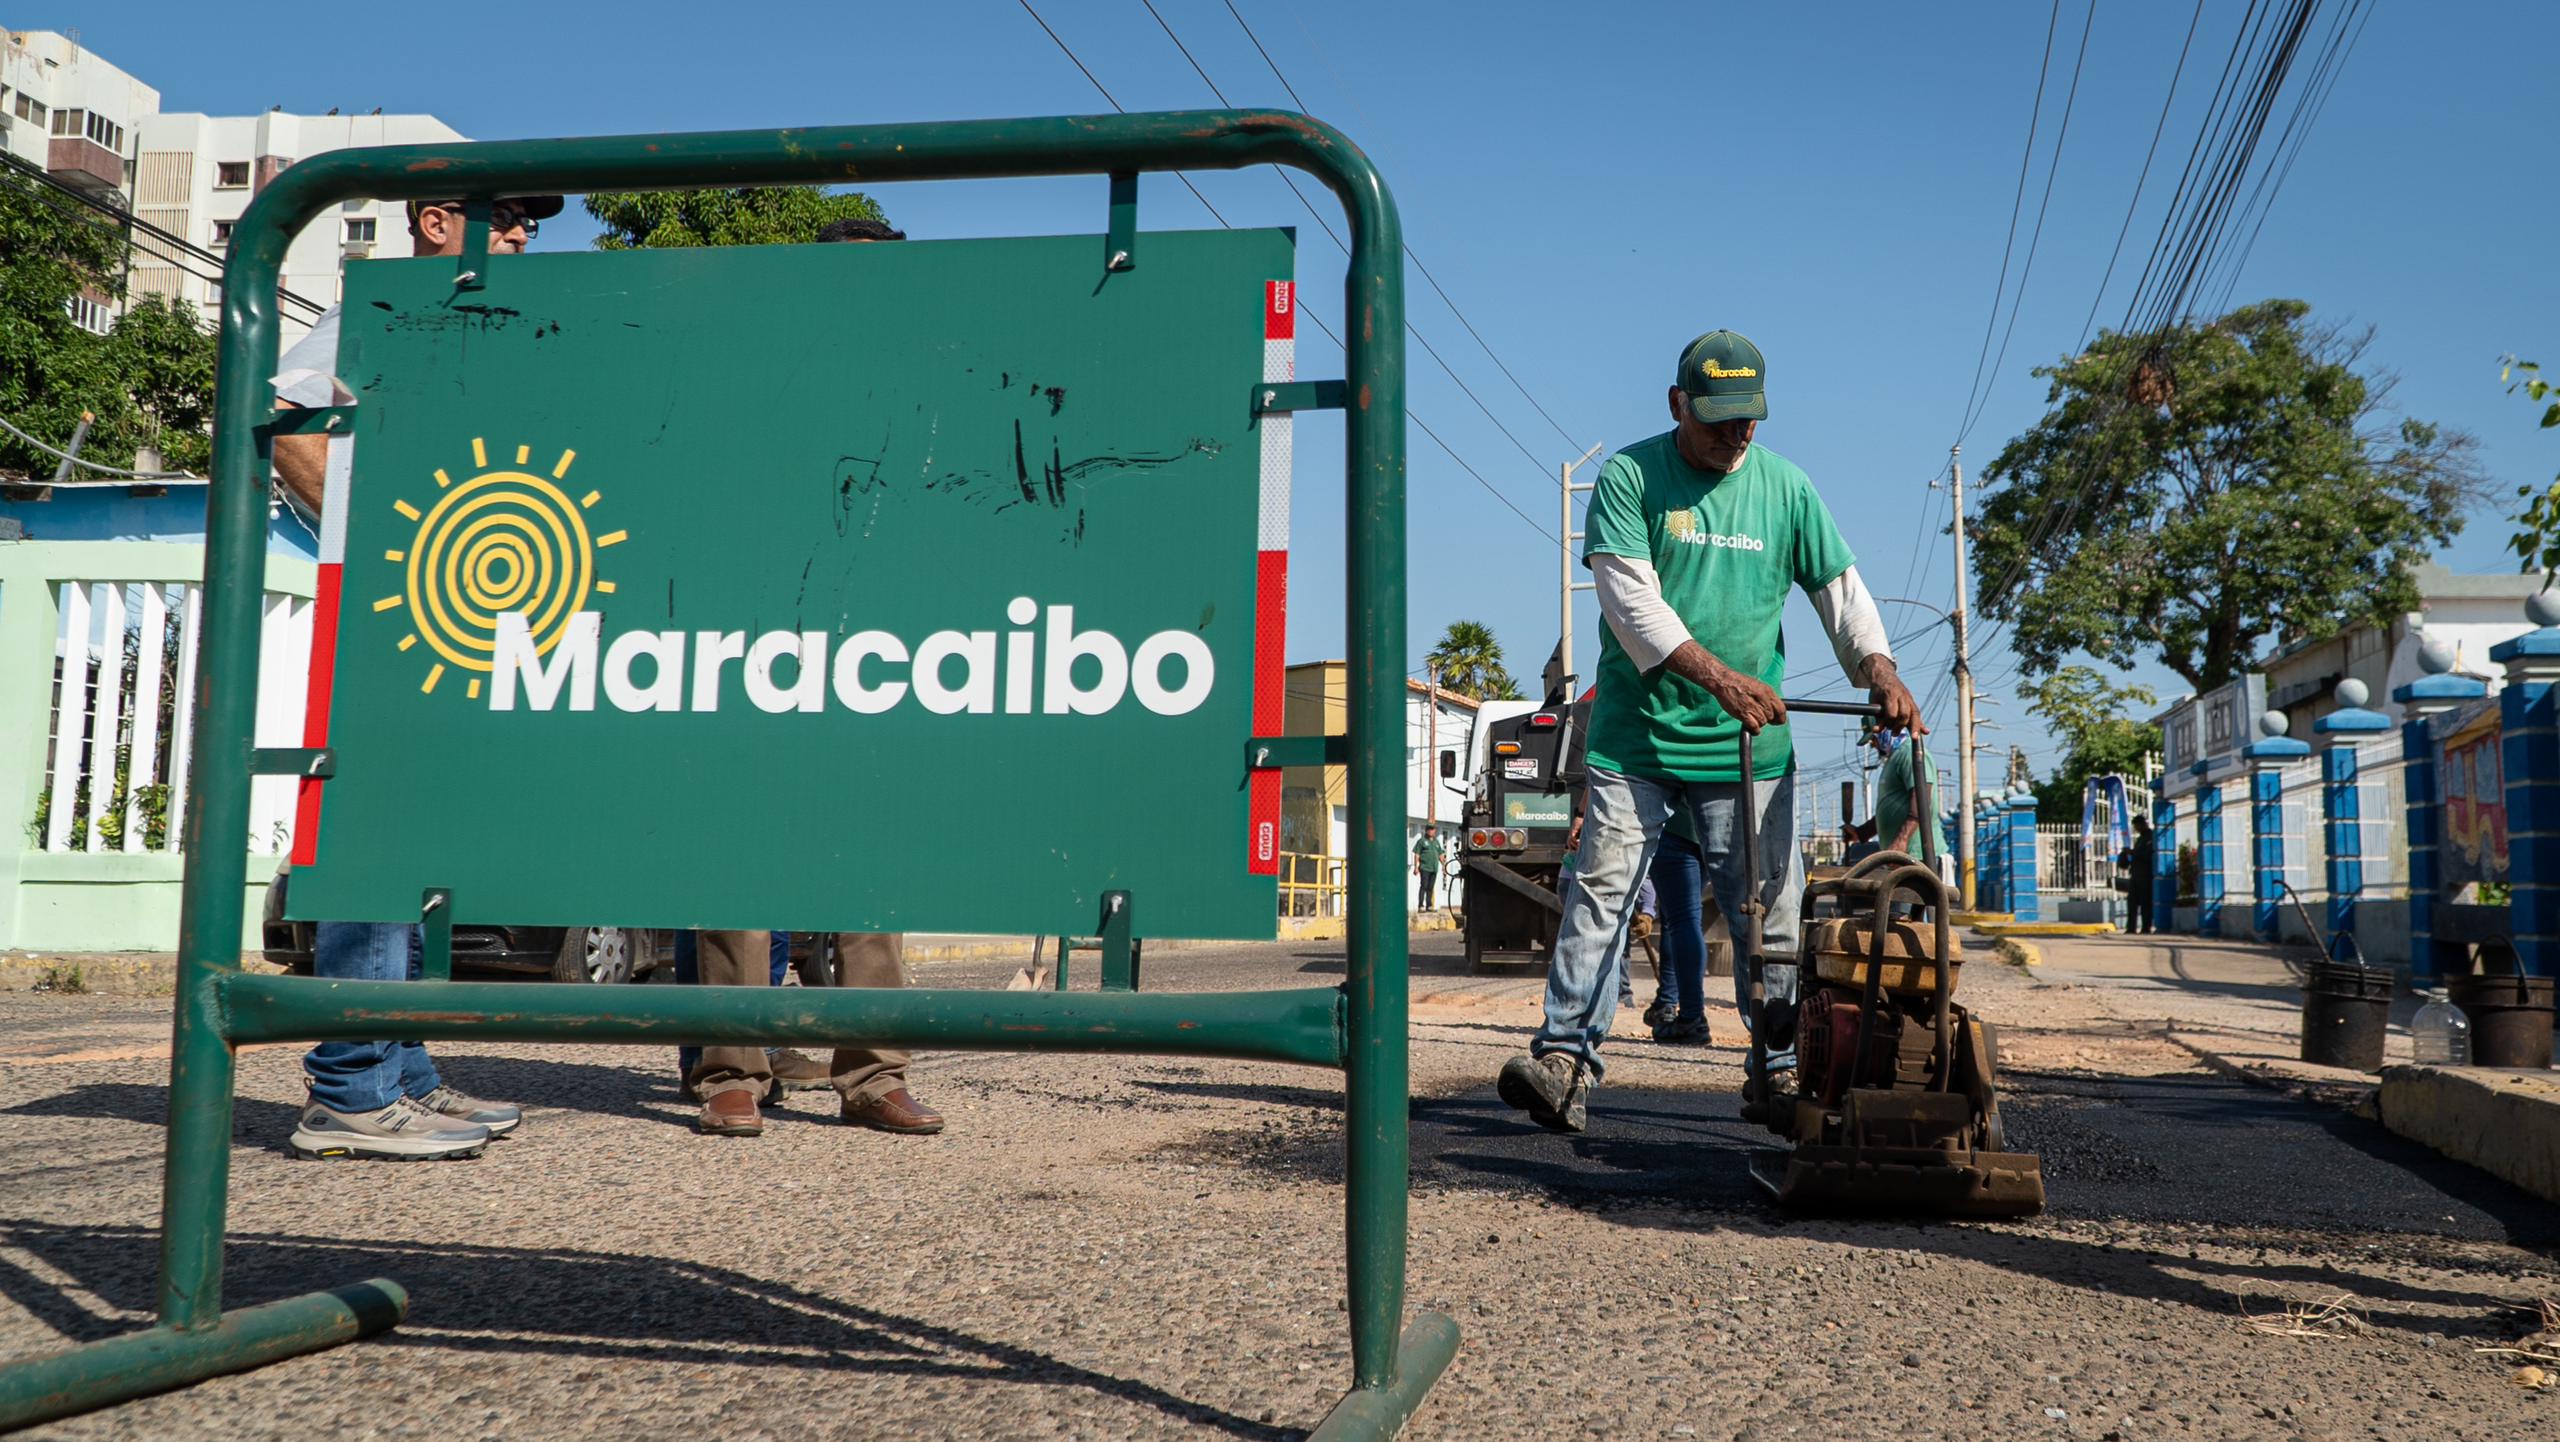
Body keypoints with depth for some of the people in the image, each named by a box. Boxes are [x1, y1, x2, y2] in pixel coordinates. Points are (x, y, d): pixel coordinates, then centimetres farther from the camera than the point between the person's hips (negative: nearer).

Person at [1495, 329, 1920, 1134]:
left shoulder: (1785, 487, 9)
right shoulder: (1629, 478, -3)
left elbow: (1840, 588, 12)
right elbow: (1630, 599, -13)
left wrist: (1878, 668, -6)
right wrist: (1717, 675, -23)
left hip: (1747, 743, 3)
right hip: (1636, 733, -3)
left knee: (1769, 907, 5)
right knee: (1602, 889, -8)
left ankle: (1782, 1066, 17)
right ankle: (1567, 1053, -7)